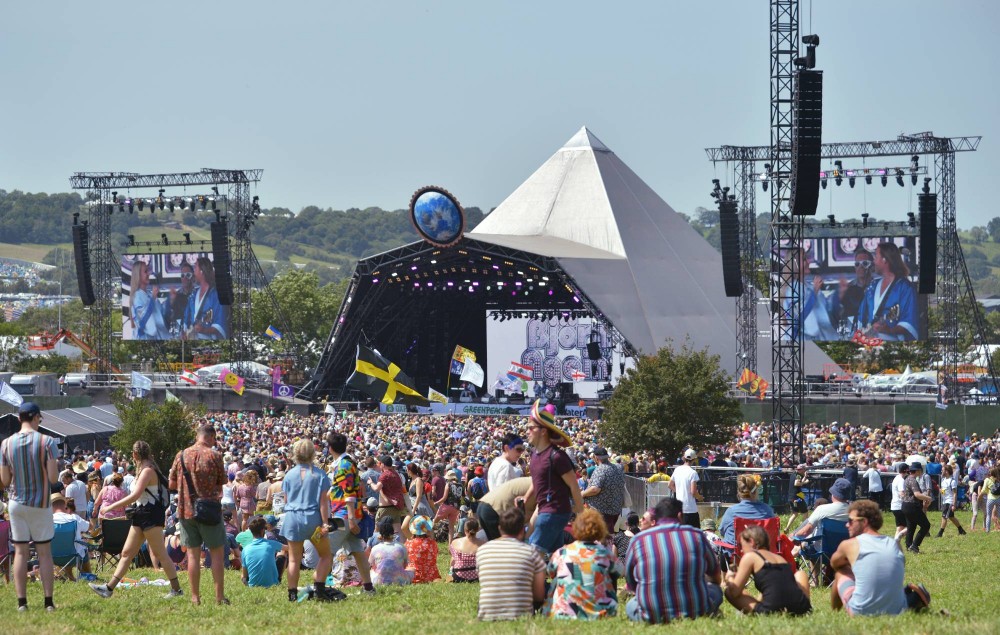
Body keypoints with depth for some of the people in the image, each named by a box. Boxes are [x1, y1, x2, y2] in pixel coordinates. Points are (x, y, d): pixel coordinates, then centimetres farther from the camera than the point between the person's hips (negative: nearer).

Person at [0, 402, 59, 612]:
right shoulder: (47, 442, -10)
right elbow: (53, 478, -12)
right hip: (41, 504, -2)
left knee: (20, 552, 6)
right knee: (45, 553, 6)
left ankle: (22, 602, 2)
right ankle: (48, 602, 3)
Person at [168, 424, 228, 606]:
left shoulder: (182, 455, 1)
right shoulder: (214, 456, -8)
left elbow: (172, 484, 5)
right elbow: (223, 481, 0)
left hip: (186, 510, 3)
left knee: (193, 554, 7)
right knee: (217, 553, 6)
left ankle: (195, 597, 6)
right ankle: (220, 596, 4)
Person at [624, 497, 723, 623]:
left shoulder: (638, 540, 0)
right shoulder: (696, 535, 3)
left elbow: (630, 585, 12)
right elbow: (717, 578, 19)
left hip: (653, 616, -2)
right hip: (696, 612, 2)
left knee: (630, 605, 30)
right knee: (715, 589, 30)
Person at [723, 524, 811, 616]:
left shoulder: (749, 557, 7)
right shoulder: (780, 558, 25)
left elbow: (735, 592, 4)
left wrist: (729, 578, 26)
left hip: (771, 611, -6)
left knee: (728, 590, 14)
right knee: (800, 574, 38)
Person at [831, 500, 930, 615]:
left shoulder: (849, 545, 0)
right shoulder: (895, 544, 7)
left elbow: (834, 564, 23)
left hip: (860, 611, -1)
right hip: (895, 610, 1)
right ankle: (912, 598, 12)